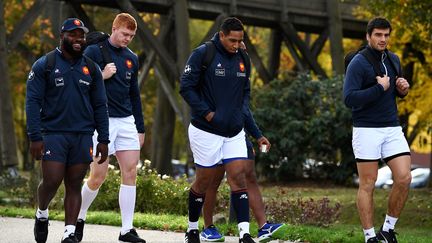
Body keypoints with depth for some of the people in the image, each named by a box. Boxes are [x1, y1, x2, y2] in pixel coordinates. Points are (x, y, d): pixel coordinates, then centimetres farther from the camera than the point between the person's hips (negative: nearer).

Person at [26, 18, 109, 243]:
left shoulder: (91, 68, 10)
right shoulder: (44, 65, 0)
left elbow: (100, 106, 12)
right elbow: (32, 102, -4)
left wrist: (103, 139, 5)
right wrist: (35, 137, -12)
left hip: (83, 136, 3)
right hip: (53, 134, -3)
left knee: (74, 185, 2)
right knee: (51, 181, -9)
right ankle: (41, 214, 19)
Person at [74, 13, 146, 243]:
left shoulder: (132, 58, 14)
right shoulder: (93, 51, -4)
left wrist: (140, 128, 20)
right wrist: (101, 76, -17)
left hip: (126, 121, 5)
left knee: (130, 173, -3)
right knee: (98, 176, -4)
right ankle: (79, 218, 20)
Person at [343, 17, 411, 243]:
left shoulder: (393, 60, 11)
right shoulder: (358, 63, -10)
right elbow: (349, 99, -19)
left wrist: (402, 89, 3)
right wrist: (379, 88, -20)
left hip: (392, 129, 6)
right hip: (366, 130, -6)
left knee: (404, 178, -5)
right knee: (367, 185, 0)